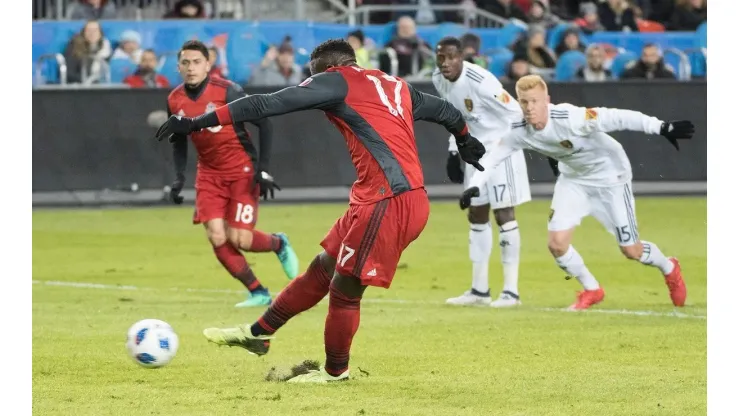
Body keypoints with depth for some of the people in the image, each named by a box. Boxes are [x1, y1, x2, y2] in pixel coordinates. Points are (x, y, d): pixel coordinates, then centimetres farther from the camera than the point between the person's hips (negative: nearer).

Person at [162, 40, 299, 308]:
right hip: (209, 174, 4)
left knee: (239, 240, -12)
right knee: (217, 238, -10)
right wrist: (179, 178, 3)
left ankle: (279, 244, 23)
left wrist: (263, 169, -15)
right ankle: (258, 293, 6)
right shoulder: (175, 101, -2)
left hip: (242, 171, -4)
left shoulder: (227, 92, -17)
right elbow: (178, 140, 15)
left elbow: (264, 123, -11)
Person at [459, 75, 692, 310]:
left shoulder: (570, 119, -35)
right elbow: (493, 156, -7)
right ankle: (591, 290, 18)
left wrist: (661, 128, -45)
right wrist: (475, 186, -23)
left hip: (609, 175, -5)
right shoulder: (520, 131, -17)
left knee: (631, 250, 2)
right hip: (573, 179, 5)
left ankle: (669, 269, 36)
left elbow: (617, 118, -39)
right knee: (556, 243, -9)